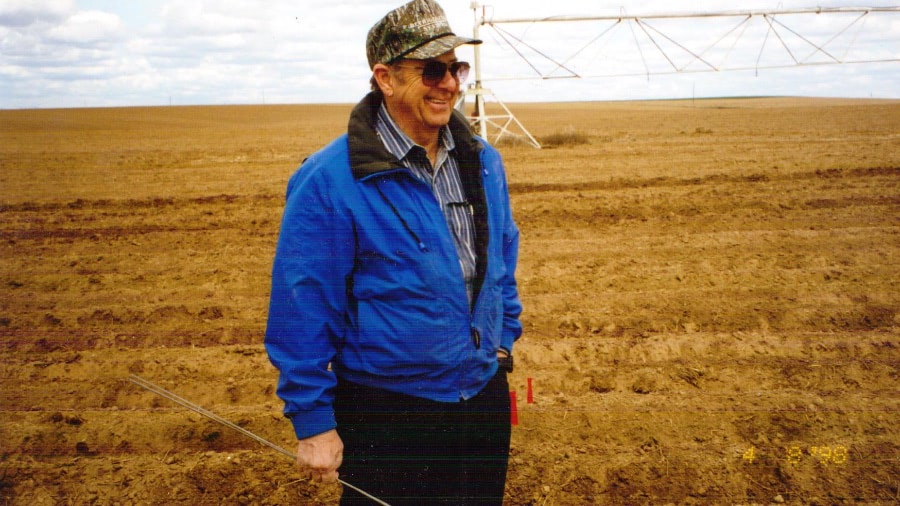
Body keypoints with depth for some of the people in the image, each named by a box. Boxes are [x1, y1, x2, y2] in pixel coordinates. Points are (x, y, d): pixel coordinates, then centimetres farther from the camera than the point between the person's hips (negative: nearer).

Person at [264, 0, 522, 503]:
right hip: (386, 410, -5)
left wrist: (503, 339, 13)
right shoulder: (329, 180, -18)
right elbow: (302, 312, -15)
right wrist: (313, 423, -12)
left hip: (486, 397, 6)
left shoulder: (484, 162, 1)